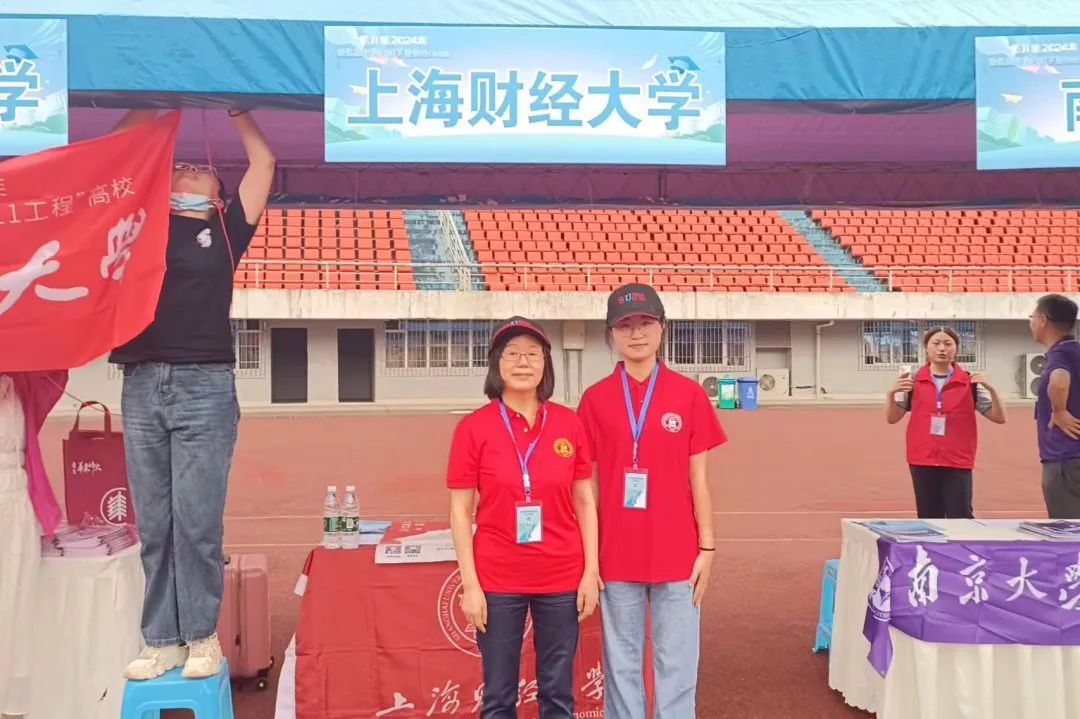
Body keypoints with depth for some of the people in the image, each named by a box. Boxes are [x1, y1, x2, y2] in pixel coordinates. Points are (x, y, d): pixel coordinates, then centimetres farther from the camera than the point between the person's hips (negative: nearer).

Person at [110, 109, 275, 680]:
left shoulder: (225, 229, 11)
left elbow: (263, 163, 11)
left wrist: (234, 109, 21)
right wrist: (152, 106, 24)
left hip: (205, 387, -3)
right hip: (140, 387, 3)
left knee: (196, 522, -3)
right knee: (152, 526, 6)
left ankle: (202, 637, 8)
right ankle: (161, 640, 14)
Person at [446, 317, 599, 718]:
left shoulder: (569, 424, 1)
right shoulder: (473, 427, -5)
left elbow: (585, 502, 5)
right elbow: (460, 512, -4)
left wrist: (591, 571, 0)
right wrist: (470, 584, -7)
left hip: (561, 579, 2)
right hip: (498, 581, -2)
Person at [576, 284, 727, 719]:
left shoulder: (689, 394, 0)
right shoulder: (595, 400, 2)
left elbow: (698, 478, 3)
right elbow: (587, 483, 4)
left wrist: (707, 546, 0)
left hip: (676, 553, 0)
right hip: (615, 555, 1)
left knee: (676, 665, 5)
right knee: (621, 663, 8)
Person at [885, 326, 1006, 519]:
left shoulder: (969, 383, 1)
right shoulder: (914, 381, 3)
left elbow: (999, 417, 2)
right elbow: (892, 418, 7)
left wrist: (991, 389, -14)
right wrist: (891, 393, -11)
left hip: (958, 463, -1)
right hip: (922, 462, 1)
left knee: (960, 520, -5)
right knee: (928, 520, 7)